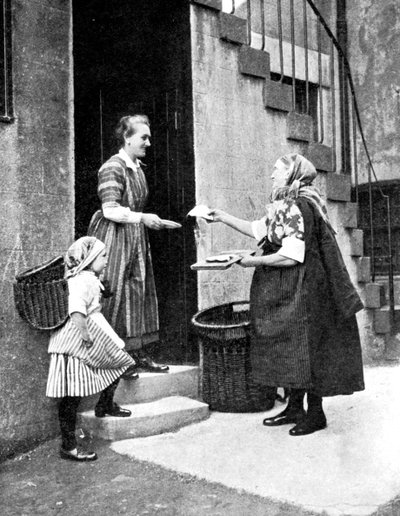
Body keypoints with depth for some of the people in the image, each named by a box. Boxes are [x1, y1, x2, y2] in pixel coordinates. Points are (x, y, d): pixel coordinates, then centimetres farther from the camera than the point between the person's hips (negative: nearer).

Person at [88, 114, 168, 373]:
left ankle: (139, 352, 16)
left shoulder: (138, 167, 13)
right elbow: (110, 210, -19)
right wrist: (143, 218, -20)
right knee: (114, 294, -4)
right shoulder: (113, 167, -14)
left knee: (139, 291, 8)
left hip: (136, 237, 9)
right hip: (115, 237, -9)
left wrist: (148, 220, 11)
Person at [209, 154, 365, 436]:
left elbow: (291, 257, -24)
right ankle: (295, 408, 25)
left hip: (302, 290, -10)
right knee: (288, 348, 14)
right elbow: (257, 229, 21)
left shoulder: (300, 206, -19)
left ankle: (315, 413, 13)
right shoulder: (285, 206, 12)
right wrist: (223, 217, 19)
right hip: (284, 291, 10)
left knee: (304, 348, 0)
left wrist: (255, 261, -15)